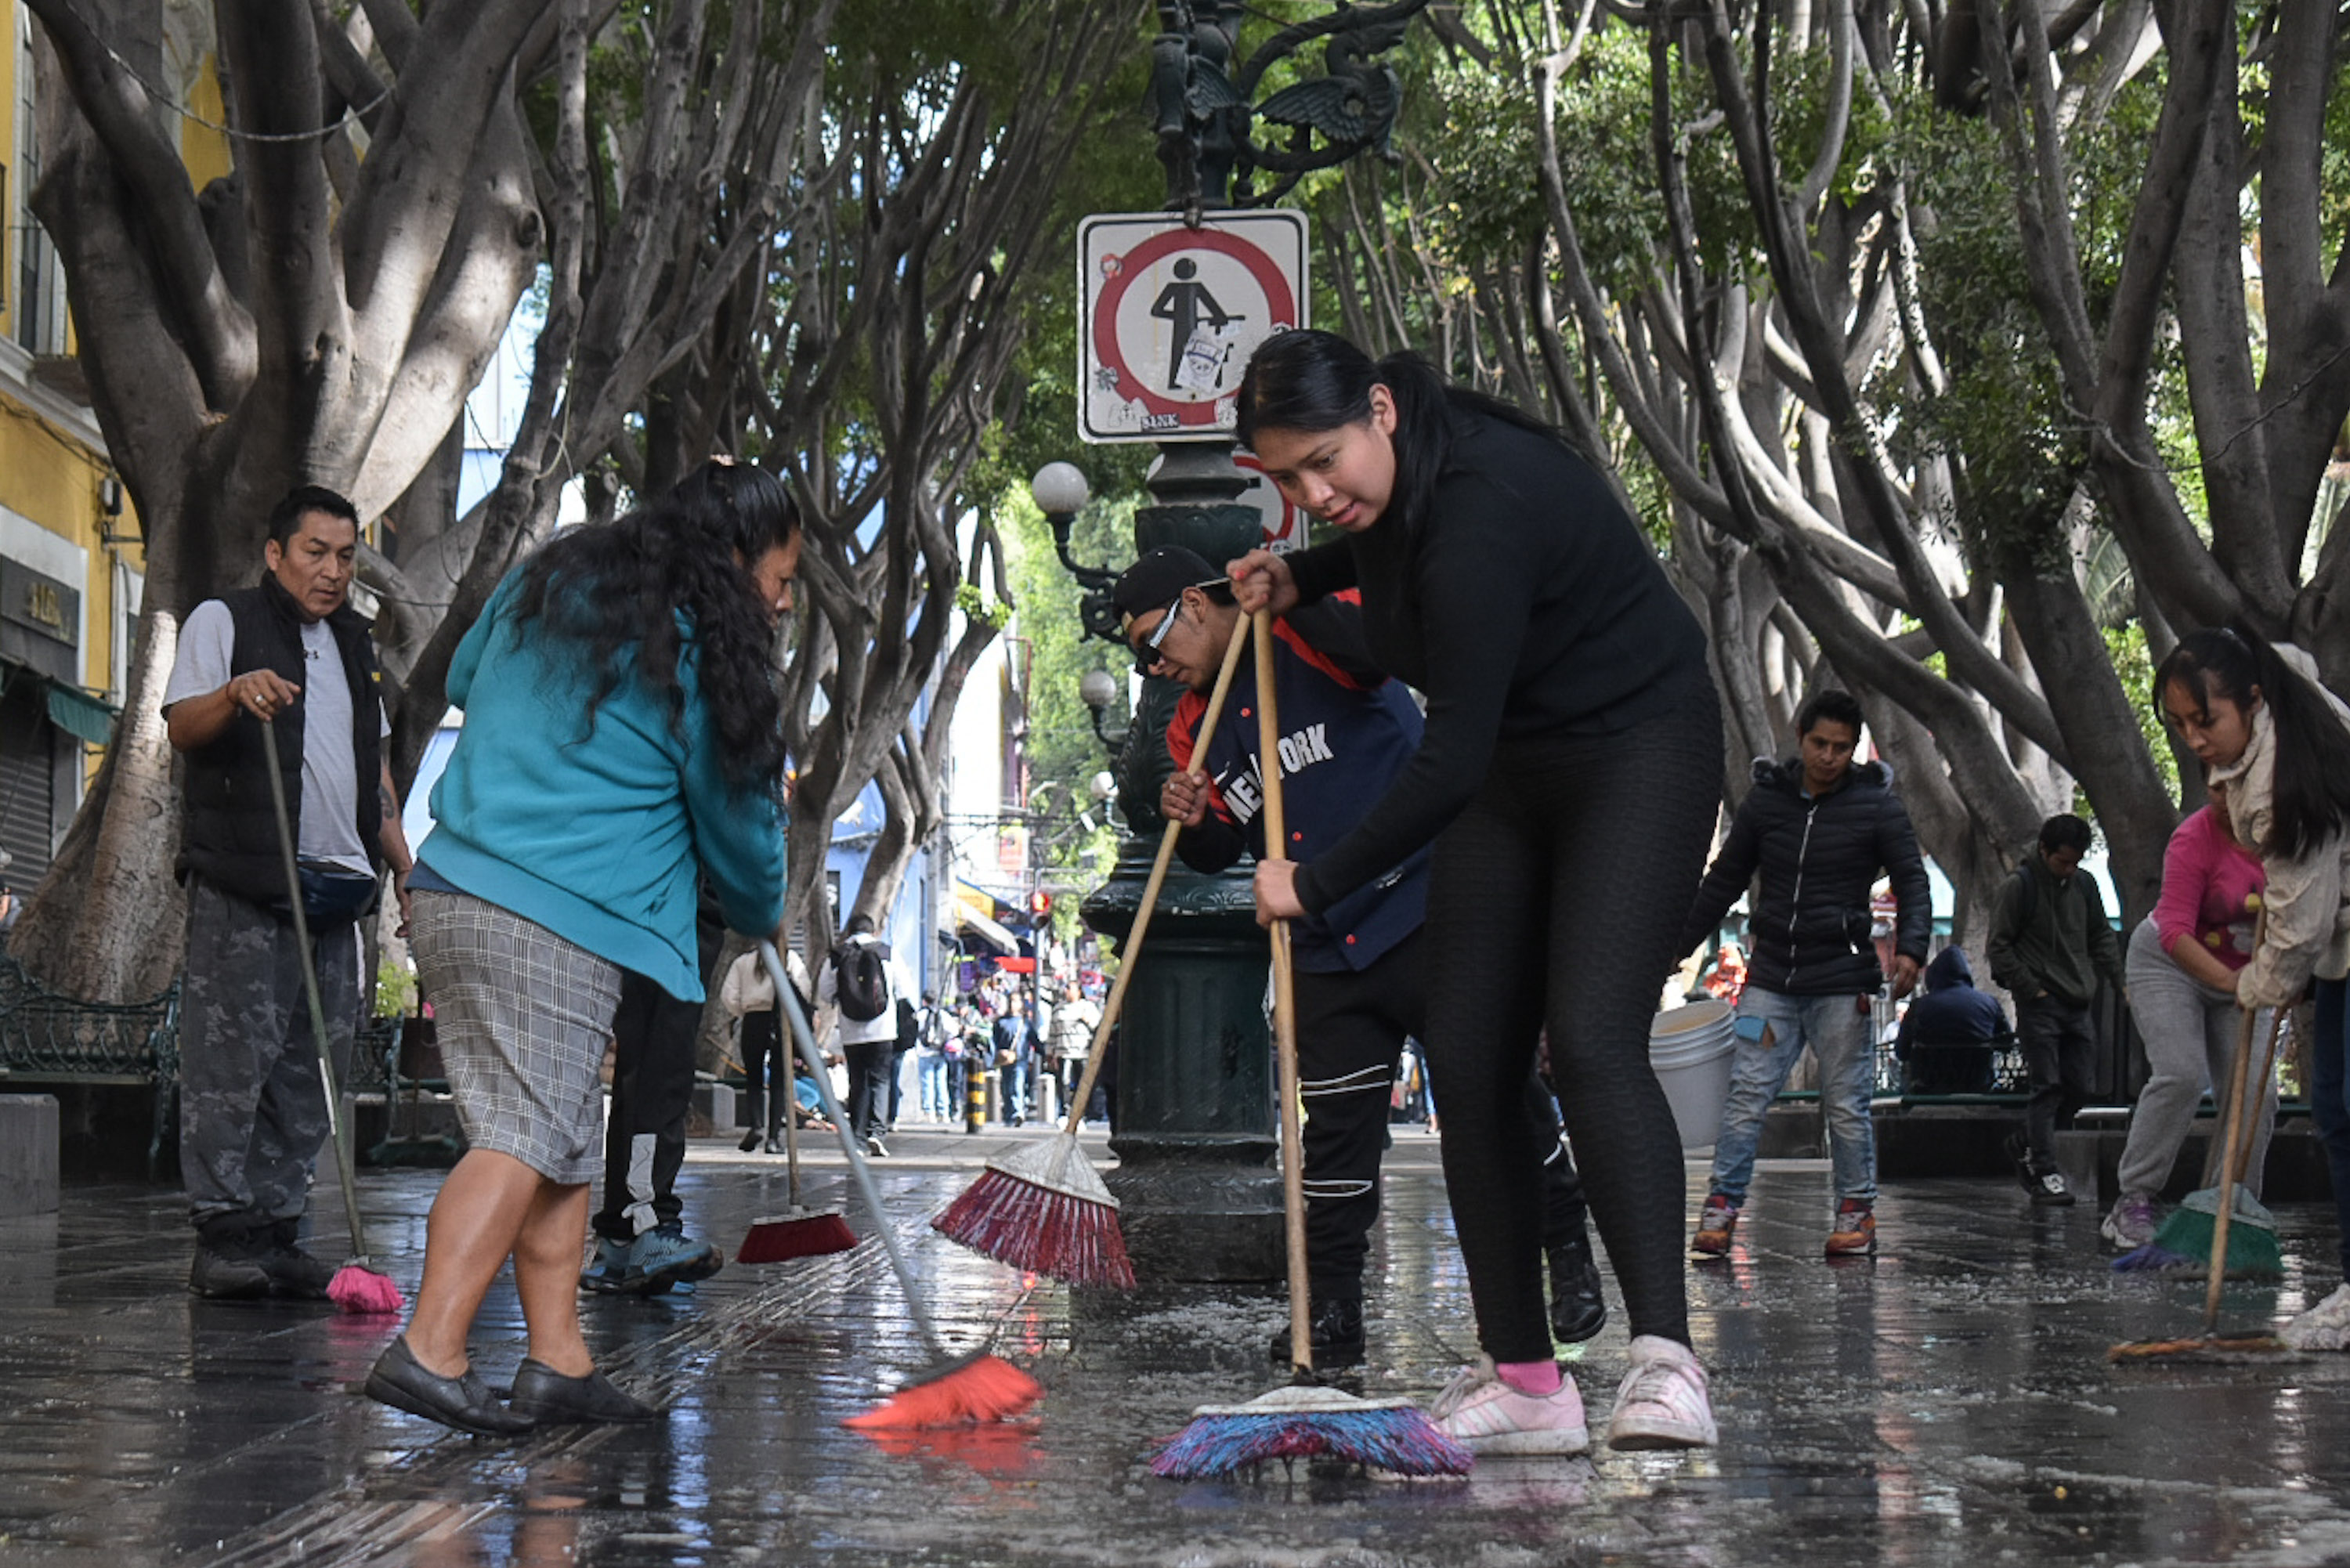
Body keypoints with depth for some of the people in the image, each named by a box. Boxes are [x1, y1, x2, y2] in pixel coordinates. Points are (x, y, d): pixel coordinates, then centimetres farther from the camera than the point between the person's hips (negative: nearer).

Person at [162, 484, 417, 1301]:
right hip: (243, 882, -6)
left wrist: (405, 865, 20)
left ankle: (278, 1234, 7)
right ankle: (222, 1236, -8)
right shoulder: (223, 621, 5)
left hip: (337, 885, 6)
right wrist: (235, 693, -27)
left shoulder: (354, 642, 23)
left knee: (308, 1072, 4)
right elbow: (182, 727, -7)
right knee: (231, 1058, -10)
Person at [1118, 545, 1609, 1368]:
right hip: (1327, 951, 6)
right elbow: (1222, 852, 16)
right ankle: (1330, 1314, 10)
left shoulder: (1304, 634, -7)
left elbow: (1383, 651, -28)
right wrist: (1194, 823, -5)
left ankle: (1570, 1256, 13)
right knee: (1336, 1131, 5)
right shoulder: (1194, 727, 14)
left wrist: (1292, 596, -32)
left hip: (1424, 917, -6)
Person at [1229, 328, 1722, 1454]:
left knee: (1590, 1041, -25)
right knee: (1468, 1063, -1)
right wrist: (1303, 577, 6)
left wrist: (1316, 885, -21)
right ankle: (1523, 1382, 0)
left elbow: (1449, 760, -30)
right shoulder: (1393, 473, -4)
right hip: (1509, 777, 9)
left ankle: (1664, 1356, -28)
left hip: (1634, 758, -9)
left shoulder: (1479, 512, -31)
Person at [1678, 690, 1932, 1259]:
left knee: (1846, 1103, 2)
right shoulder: (1766, 800, 7)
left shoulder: (1877, 806, 0)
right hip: (1771, 977, 2)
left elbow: (1913, 883, -1)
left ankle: (1857, 1212, 13)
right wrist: (1678, 946, 14)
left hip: (1842, 982, -2)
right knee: (1746, 1094, -3)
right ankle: (1722, 1207, -1)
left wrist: (1910, 947, -18)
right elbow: (1723, 881, 16)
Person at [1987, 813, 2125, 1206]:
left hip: (2077, 1006, 6)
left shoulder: (2084, 885, 11)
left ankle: (2026, 1144, 25)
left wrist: (2121, 981, 8)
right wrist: (2031, 990, -12)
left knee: (2079, 1088, 6)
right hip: (2039, 1006, -6)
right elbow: (1999, 947, -6)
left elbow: (2102, 937, 21)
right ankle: (2045, 1173, -6)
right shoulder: (2018, 886, -6)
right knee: (2047, 1087, -9)